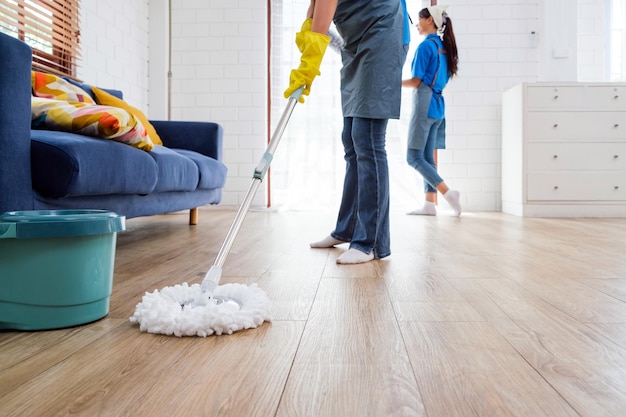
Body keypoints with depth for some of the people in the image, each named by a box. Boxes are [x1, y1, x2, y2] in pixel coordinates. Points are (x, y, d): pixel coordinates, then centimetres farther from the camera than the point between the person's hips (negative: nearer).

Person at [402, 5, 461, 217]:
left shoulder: (426, 46, -9)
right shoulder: (444, 47, 16)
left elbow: (416, 82, -12)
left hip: (424, 105, -9)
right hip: (438, 106, 9)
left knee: (414, 157, -7)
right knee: (428, 157, 7)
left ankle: (448, 193, -14)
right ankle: (430, 204, 5)